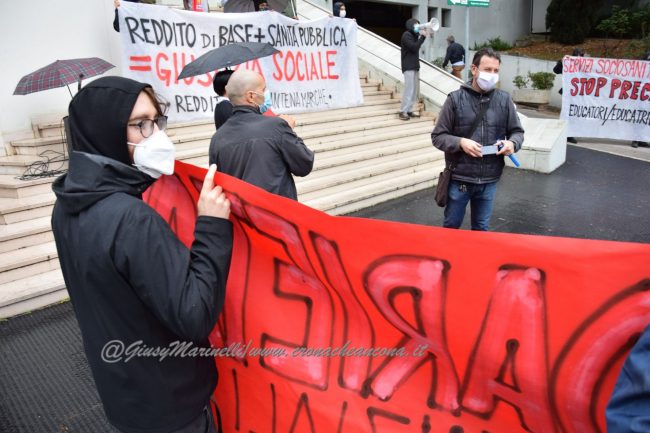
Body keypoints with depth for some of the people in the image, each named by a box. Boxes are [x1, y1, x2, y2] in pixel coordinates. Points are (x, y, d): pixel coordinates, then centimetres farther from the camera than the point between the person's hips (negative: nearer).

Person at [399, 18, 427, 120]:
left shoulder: (414, 35, 18)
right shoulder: (406, 35, -8)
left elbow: (416, 47, 16)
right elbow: (414, 47, -18)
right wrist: (423, 36, -15)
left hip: (415, 66, 9)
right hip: (409, 67, -9)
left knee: (415, 89, 7)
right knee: (409, 89, -12)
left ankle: (408, 110, 12)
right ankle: (402, 112, -7)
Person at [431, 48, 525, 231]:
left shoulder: (504, 100, 1)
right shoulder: (455, 99, -6)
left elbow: (517, 131, 11)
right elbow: (438, 136, -3)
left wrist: (512, 143, -12)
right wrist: (460, 142, -21)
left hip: (489, 180, 2)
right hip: (459, 179, -2)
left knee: (481, 228, 18)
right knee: (451, 226, 13)